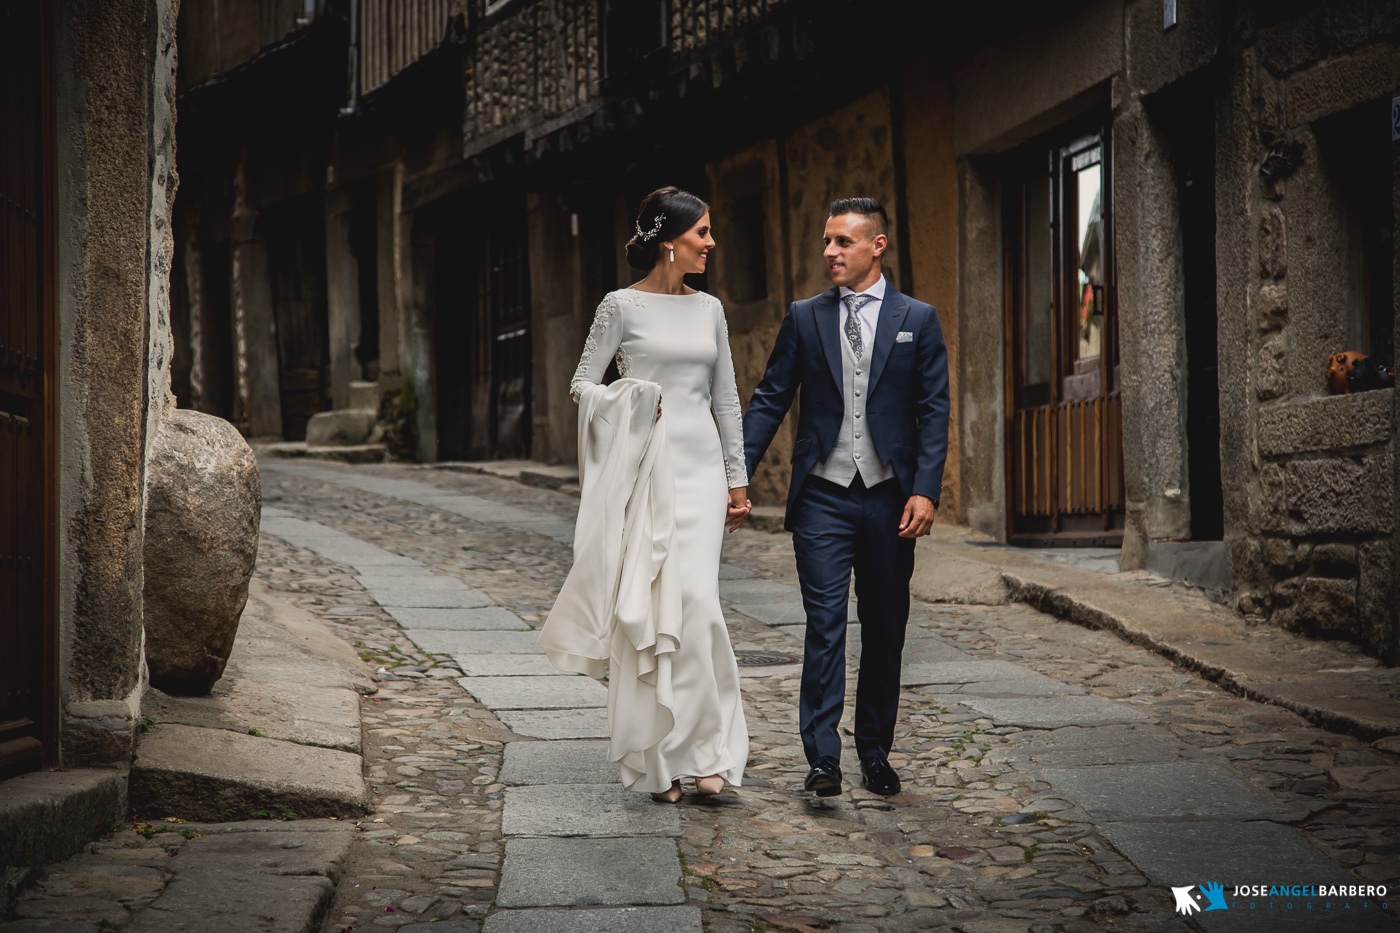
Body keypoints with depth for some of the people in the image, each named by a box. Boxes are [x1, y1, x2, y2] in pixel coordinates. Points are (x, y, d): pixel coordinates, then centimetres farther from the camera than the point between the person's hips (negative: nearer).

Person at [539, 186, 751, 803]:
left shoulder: (709, 309, 12)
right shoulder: (622, 306, 0)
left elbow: (726, 398, 15)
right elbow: (582, 383, 2)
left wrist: (737, 477, 12)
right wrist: (625, 402, -17)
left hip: (700, 466, 3)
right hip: (642, 466, -3)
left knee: (694, 599, -11)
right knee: (644, 604, -2)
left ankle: (703, 748, -4)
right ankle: (657, 757, 7)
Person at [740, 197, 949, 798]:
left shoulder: (917, 319, 5)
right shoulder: (804, 318, 7)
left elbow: (933, 410, 1)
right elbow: (769, 401, 7)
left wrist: (925, 490, -10)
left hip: (890, 500, 1)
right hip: (823, 498, 0)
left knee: (885, 630, 8)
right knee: (825, 626, -7)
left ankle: (875, 753, 19)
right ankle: (823, 758, -6)